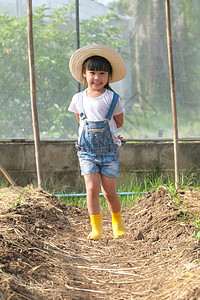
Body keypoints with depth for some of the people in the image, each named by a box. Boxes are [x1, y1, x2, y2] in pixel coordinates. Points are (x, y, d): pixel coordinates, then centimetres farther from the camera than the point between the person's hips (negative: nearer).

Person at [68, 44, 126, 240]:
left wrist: (103, 130, 8)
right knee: (92, 189, -12)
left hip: (108, 150, -1)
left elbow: (119, 122, 7)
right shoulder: (78, 99, 3)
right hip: (87, 151, 1)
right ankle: (96, 227, -1)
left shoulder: (112, 99, -3)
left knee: (109, 192, 0)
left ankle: (117, 223, 24)